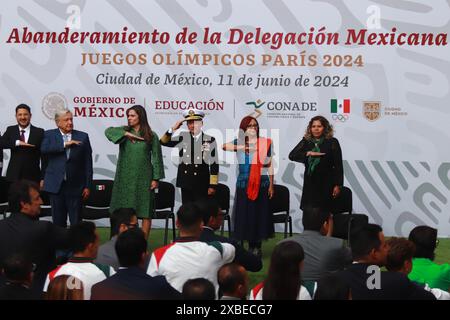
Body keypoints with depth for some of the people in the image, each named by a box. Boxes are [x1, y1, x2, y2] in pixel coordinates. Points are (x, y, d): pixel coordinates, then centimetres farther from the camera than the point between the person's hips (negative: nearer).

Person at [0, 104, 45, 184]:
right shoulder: (10, 130, 10)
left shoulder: (39, 132, 2)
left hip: (32, 176, -1)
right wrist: (17, 143, -20)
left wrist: (43, 178, -3)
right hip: (14, 176, 1)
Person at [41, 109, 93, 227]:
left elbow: (88, 163, 3)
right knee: (58, 221, 9)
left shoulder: (83, 137, 4)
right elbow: (44, 149, -16)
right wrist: (64, 144, -20)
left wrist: (87, 186, -1)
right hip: (56, 185, 1)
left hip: (75, 186, -1)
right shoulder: (49, 135, 5)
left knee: (76, 222, 1)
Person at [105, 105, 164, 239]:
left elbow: (156, 157, 1)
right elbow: (108, 131, -10)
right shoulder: (124, 131, 7)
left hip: (143, 178, -2)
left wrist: (156, 178, -4)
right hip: (125, 177, 2)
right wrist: (126, 134, -20)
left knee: (145, 212, -1)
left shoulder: (151, 136, 2)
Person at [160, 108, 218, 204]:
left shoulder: (210, 140, -2)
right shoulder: (182, 138, 7)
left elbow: (214, 164, -3)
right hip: (185, 183, 3)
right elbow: (163, 142, 2)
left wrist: (213, 185, -6)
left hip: (202, 184, -3)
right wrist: (173, 129, -13)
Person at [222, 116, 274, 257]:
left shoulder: (265, 143, 3)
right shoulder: (239, 143, 4)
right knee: (245, 215, 1)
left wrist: (271, 185, 2)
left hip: (261, 185, -1)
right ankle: (250, 245, 13)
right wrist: (243, 147, -20)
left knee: (260, 214, 1)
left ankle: (257, 246, 11)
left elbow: (270, 165, 5)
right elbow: (224, 146, -16)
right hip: (244, 185, 1)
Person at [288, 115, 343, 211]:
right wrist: (308, 153, -14)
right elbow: (292, 156, 0)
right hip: (310, 183, 3)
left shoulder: (332, 142, 0)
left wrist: (338, 185, -7)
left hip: (326, 184, -3)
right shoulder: (306, 142, 9)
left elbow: (338, 165, -2)